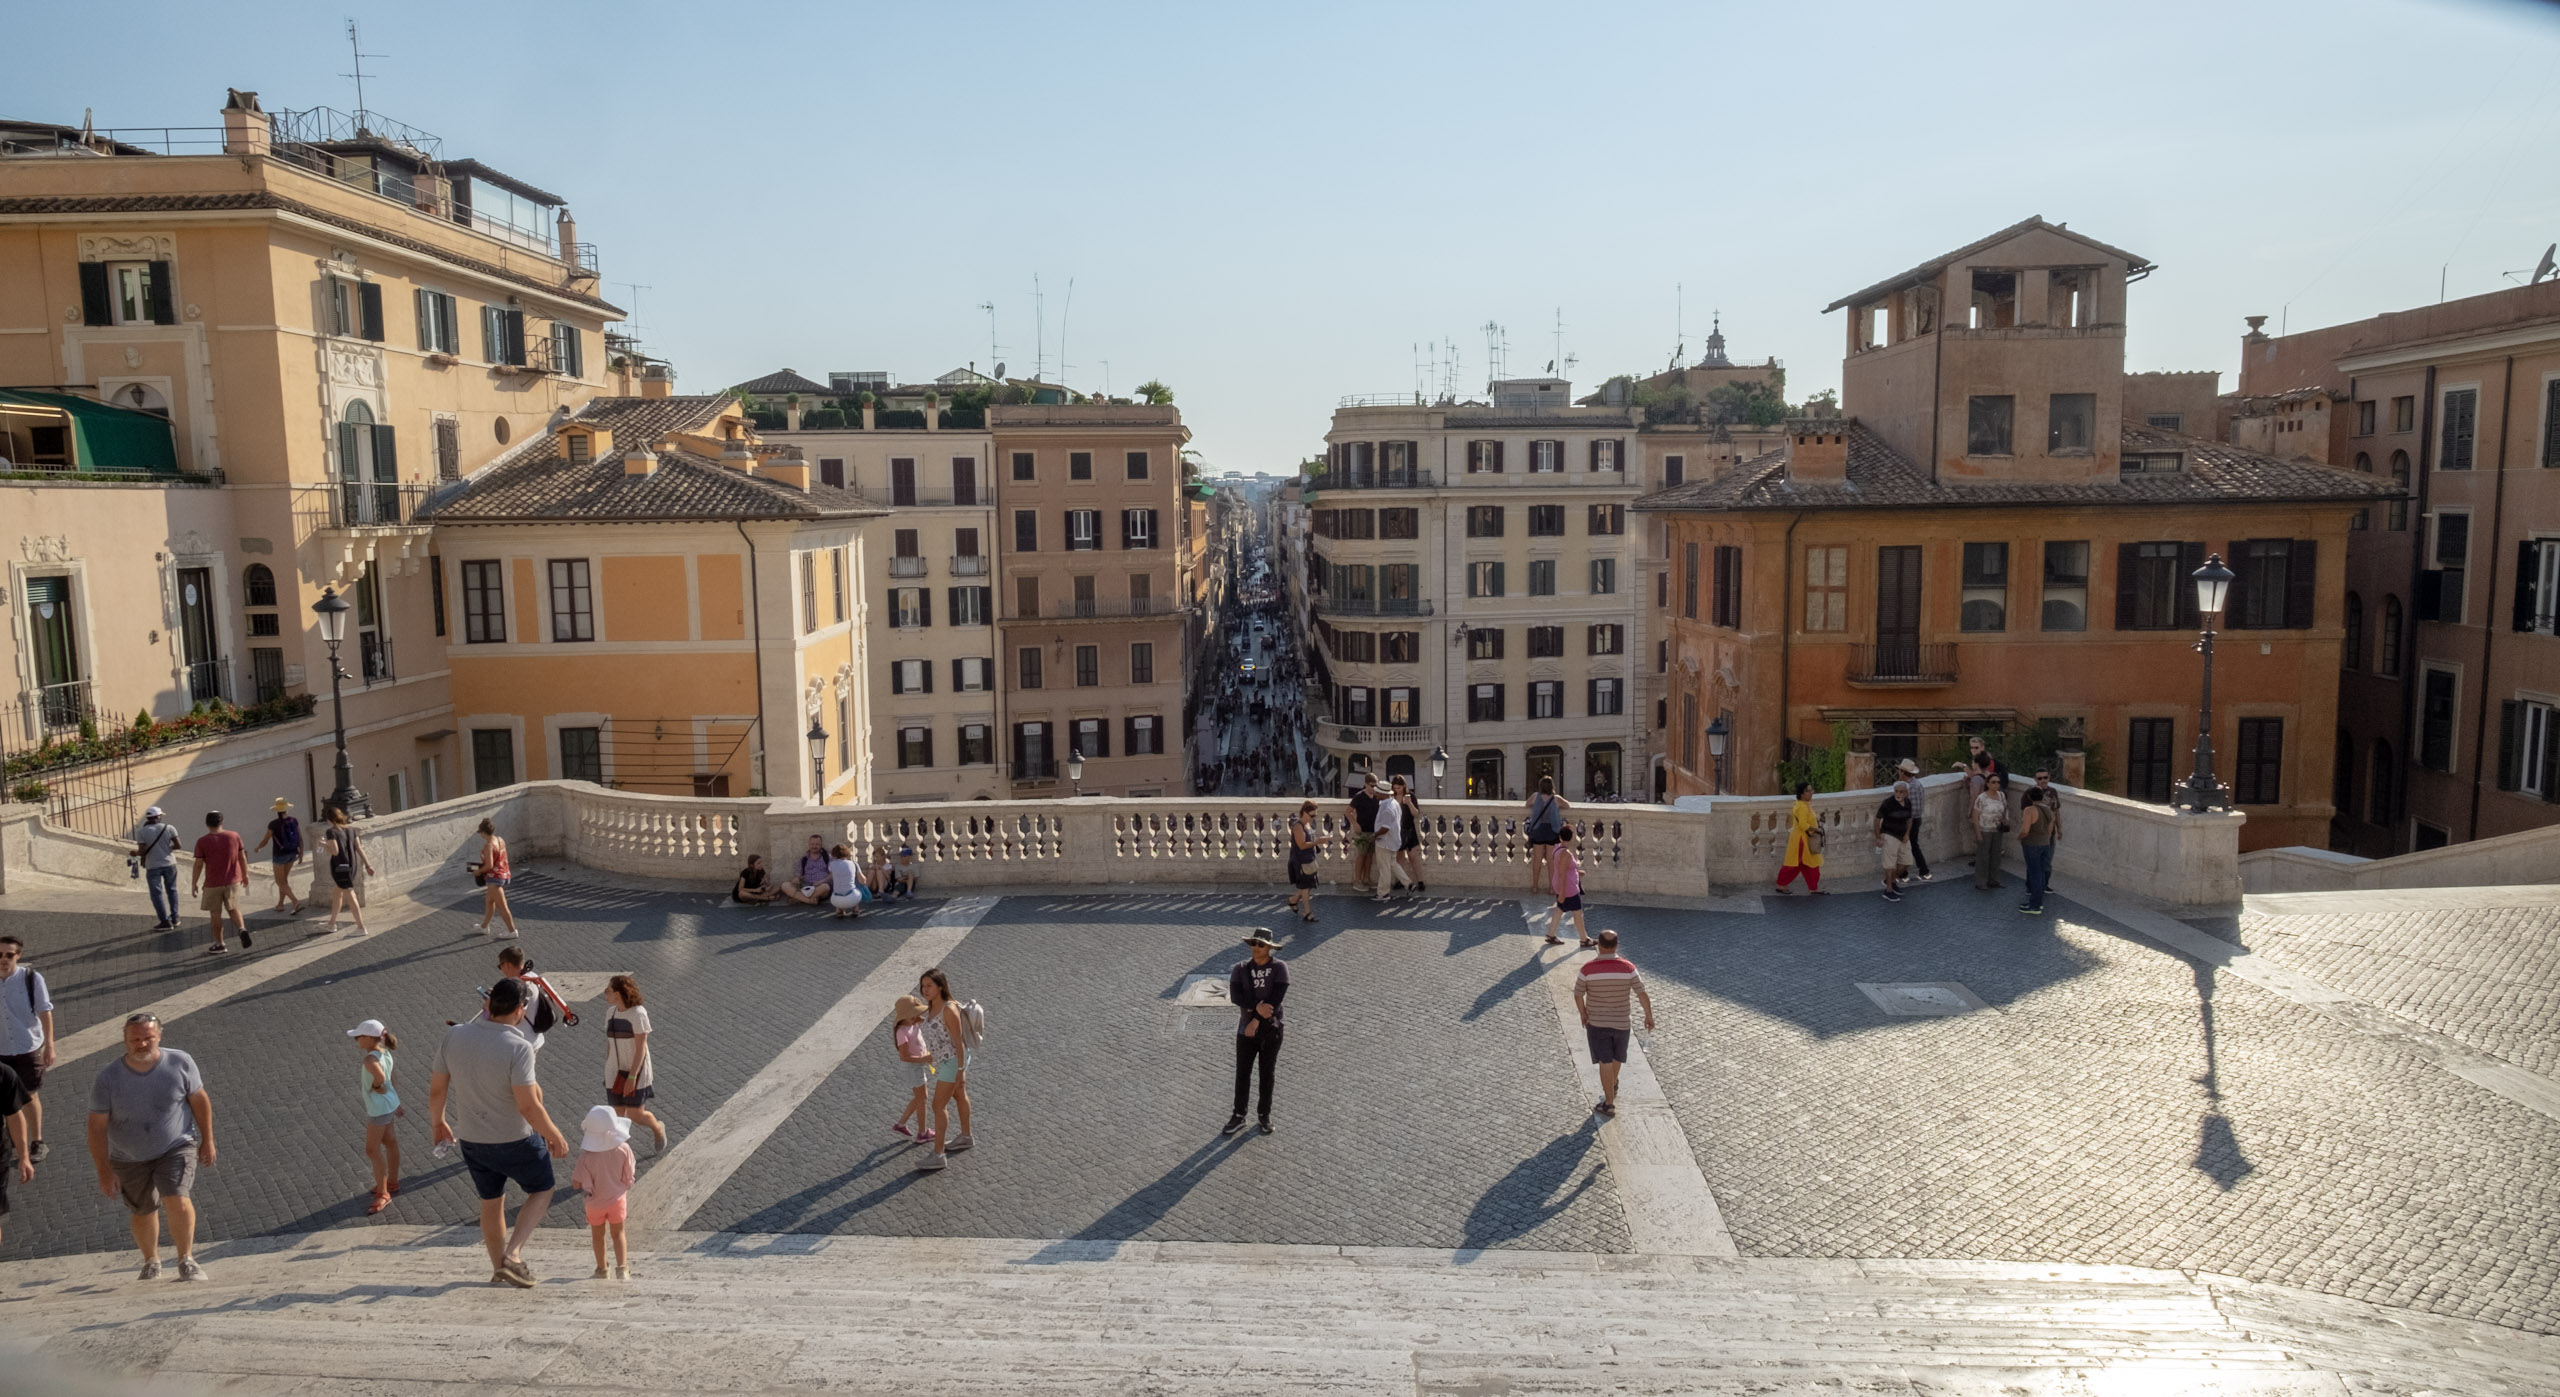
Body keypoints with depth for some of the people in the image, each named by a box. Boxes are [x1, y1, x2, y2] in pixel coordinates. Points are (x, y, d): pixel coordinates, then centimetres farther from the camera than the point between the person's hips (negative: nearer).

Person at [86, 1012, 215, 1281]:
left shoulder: (179, 1063, -16)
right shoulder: (108, 1079, -18)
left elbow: (199, 1100, -1)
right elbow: (97, 1128, -13)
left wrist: (207, 1141, 4)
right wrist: (104, 1171, -15)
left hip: (176, 1148, -1)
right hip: (129, 1158, 1)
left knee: (178, 1201, -20)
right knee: (143, 1212, 15)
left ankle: (186, 1260, -3)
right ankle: (151, 1262, 40)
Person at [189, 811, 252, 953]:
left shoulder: (202, 842, -9)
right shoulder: (234, 836, -2)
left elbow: (198, 865, -8)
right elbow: (242, 857, 4)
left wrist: (194, 883, 3)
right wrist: (245, 875, 16)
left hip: (213, 884, -3)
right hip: (233, 881, 3)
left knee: (215, 914, 8)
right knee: (233, 909, 17)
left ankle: (219, 945, 14)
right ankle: (242, 929, -9)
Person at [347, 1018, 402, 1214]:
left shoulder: (370, 1059, -28)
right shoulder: (384, 1053, 0)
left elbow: (380, 1076, -47)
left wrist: (376, 1087, -24)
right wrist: (396, 1104, 19)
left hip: (379, 1109, -9)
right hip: (389, 1104, 9)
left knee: (372, 1150, 1)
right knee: (390, 1142, 21)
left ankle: (383, 1194, 8)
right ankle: (392, 1183, 37)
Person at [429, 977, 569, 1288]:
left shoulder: (454, 1035, -11)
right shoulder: (518, 1047, -27)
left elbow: (436, 1090, -1)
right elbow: (528, 1106, -26)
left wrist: (438, 1123, 19)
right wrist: (556, 1137, -11)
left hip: (472, 1139, 5)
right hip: (515, 1140, -5)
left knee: (491, 1202, 24)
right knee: (542, 1190, 19)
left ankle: (499, 1269, 38)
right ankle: (512, 1253, 4)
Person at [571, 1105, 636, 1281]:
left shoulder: (586, 1156, -25)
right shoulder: (623, 1149, -20)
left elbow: (576, 1184, -17)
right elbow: (629, 1178, -10)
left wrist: (573, 1176, 4)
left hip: (595, 1202, -1)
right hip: (617, 1199, 1)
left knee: (598, 1236, 21)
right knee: (617, 1234, 16)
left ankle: (601, 1270, 32)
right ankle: (622, 1268, 3)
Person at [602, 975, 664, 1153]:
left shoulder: (638, 1014, -19)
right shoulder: (612, 1012, 2)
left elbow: (641, 1048, -19)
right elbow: (609, 1044, 10)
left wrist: (632, 1076, -22)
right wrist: (608, 1072, 13)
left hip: (636, 1071, -6)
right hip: (616, 1072, 6)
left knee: (636, 1115, -1)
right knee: (618, 1115, 4)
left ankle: (657, 1129, 29)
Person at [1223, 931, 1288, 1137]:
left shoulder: (1280, 967, -10)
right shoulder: (1240, 969, -4)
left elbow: (1276, 998, -18)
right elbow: (1235, 996, -16)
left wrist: (1257, 1020, -20)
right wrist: (1257, 1007, -30)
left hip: (1271, 1030, -1)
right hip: (1246, 1029, 1)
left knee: (1267, 1074, 11)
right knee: (1242, 1074, 6)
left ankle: (1265, 1116, 25)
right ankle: (1238, 1117, 18)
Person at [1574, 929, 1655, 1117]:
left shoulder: (1588, 968, -18)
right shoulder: (1628, 967, -16)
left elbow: (1578, 995, -9)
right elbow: (1642, 994, -12)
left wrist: (1583, 1014, 8)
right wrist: (1649, 1016, 2)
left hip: (1596, 1022, -2)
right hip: (1621, 1022, 2)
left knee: (1605, 1062, 4)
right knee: (1616, 1055, 25)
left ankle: (1609, 1103, 3)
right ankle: (1613, 1085, 49)